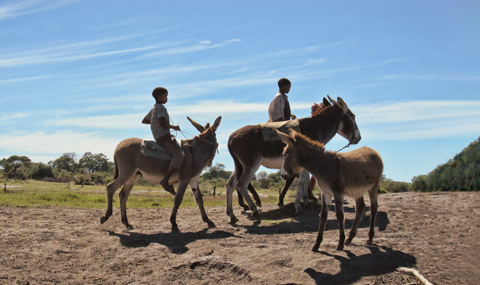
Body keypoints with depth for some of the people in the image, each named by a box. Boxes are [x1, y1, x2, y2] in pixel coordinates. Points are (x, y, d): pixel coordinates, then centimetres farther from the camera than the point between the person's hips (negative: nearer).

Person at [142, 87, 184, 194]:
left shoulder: (153, 109, 21)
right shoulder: (161, 107, -9)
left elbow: (144, 121, 30)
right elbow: (162, 123, -21)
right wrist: (174, 127, -8)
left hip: (158, 137, 11)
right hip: (163, 136, -11)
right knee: (179, 154, -25)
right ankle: (165, 180, -31)